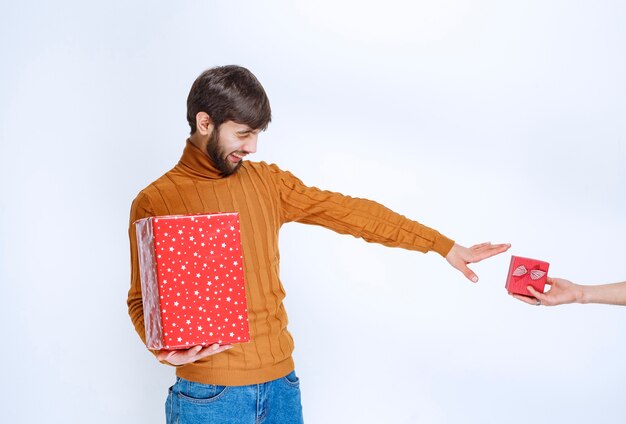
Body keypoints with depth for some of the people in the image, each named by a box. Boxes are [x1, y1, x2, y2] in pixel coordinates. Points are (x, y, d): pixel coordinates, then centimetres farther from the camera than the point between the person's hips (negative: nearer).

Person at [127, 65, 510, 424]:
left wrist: (445, 246, 3)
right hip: (209, 392, -4)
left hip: (282, 381, 4)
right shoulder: (155, 202, -6)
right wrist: (166, 347, -23)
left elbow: (349, 212, 4)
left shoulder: (267, 182, 6)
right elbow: (144, 299, -1)